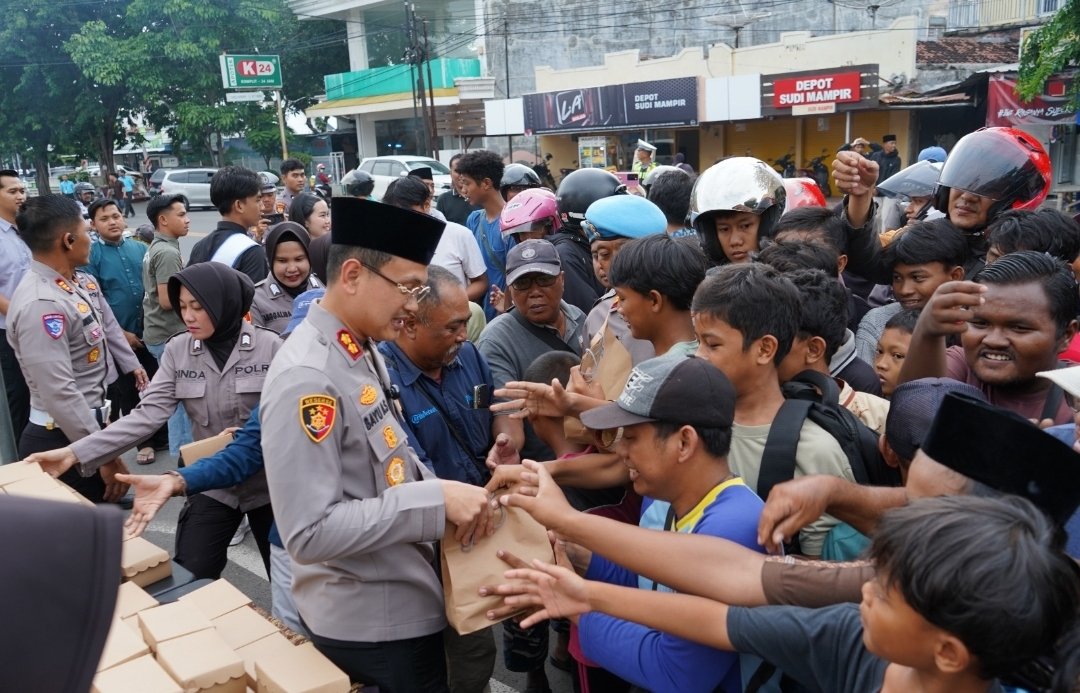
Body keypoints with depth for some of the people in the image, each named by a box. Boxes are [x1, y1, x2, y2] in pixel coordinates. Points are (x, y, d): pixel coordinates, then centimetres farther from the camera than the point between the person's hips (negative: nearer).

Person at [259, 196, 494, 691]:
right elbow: (309, 533, -28)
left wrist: (442, 494, -1)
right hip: (369, 623, -9)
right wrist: (434, 501, -28)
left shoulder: (364, 351, 3)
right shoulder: (307, 378, -26)